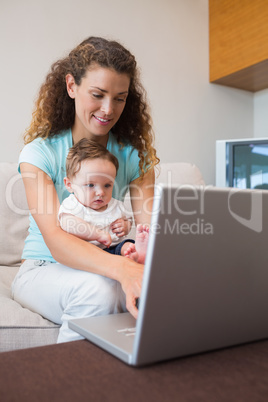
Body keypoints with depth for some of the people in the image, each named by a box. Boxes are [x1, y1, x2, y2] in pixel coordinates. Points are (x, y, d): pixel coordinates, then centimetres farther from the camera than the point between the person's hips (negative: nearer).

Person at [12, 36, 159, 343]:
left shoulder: (134, 155, -1)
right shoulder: (39, 152, -12)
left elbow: (149, 228, -11)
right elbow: (55, 240, -26)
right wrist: (122, 268, -45)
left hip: (104, 269, 3)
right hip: (43, 269, -2)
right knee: (98, 289, -35)